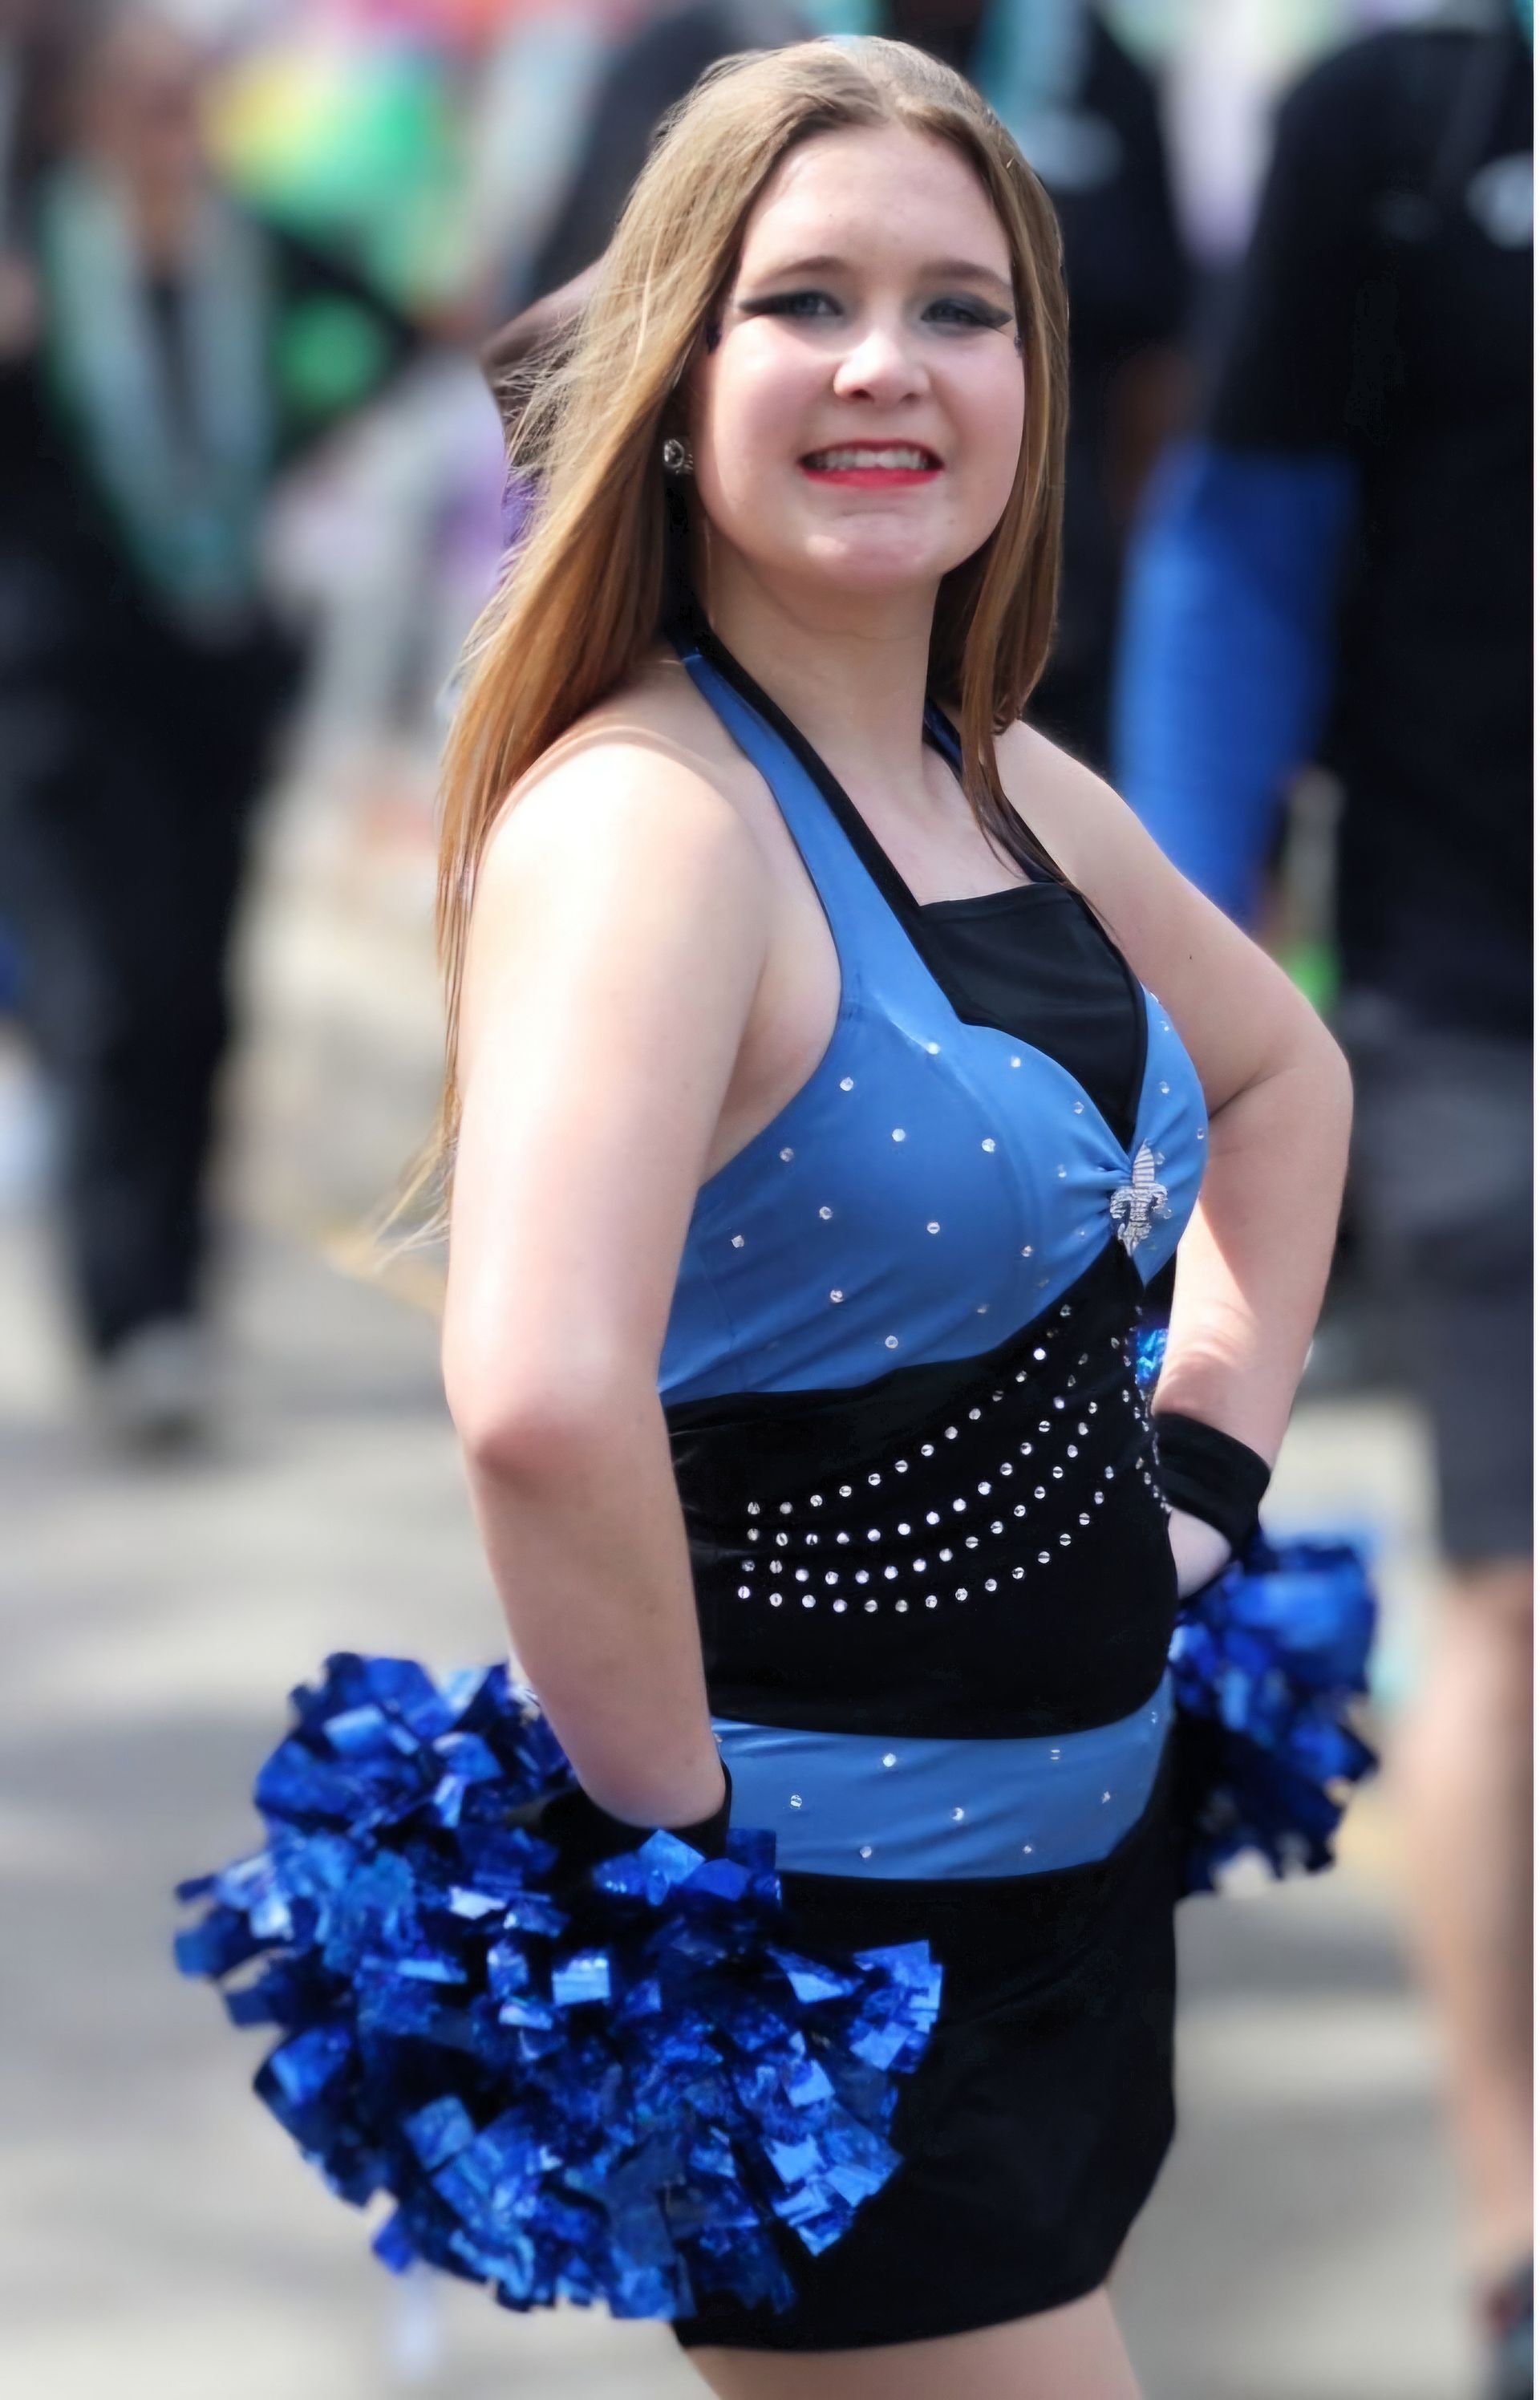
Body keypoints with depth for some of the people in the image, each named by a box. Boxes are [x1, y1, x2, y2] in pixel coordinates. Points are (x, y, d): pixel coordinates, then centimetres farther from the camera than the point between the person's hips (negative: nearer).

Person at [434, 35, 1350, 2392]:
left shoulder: (1013, 789, 4)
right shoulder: (646, 818, -22)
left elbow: (1282, 1069, 26)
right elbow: (541, 1396, -38)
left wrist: (1214, 1448, 13)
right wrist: (675, 1820, -26)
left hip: (1094, 1840, 9)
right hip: (821, 1928, -8)